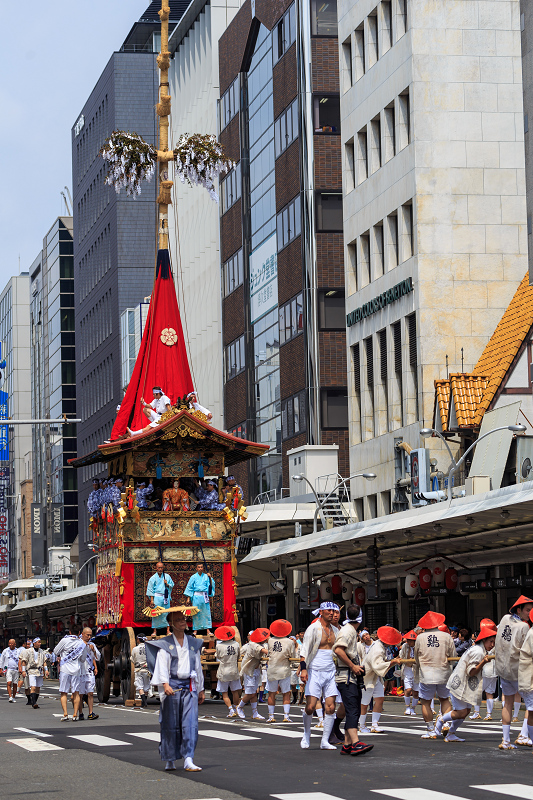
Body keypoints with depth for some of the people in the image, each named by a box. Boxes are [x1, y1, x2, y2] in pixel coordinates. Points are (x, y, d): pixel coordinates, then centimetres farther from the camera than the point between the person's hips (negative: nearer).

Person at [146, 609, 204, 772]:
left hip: (189, 687, 3)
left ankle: (188, 761, -11)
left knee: (190, 723, -9)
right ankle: (170, 760, 15)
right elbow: (162, 666, -7)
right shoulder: (165, 644, 2)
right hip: (172, 687, -2)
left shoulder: (193, 643, 14)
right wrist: (165, 684, -23)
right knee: (171, 724, 2)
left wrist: (200, 690, 18)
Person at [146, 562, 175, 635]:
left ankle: (168, 630, 3)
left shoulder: (167, 576, 9)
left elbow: (172, 585, 17)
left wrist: (167, 584, -5)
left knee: (166, 613, 1)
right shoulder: (153, 578, 2)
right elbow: (150, 590, 2)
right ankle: (154, 630, 4)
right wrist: (151, 600, -4)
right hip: (157, 598, -2)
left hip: (165, 597, 2)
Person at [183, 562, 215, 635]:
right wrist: (188, 598, 1)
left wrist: (210, 578, -11)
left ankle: (208, 631, 1)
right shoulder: (193, 577, 3)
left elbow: (211, 585, 3)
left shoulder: (206, 576, 7)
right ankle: (195, 630, 9)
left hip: (204, 596, 1)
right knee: (196, 613, 1)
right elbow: (189, 587, 5)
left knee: (206, 613, -1)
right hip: (196, 596, -1)